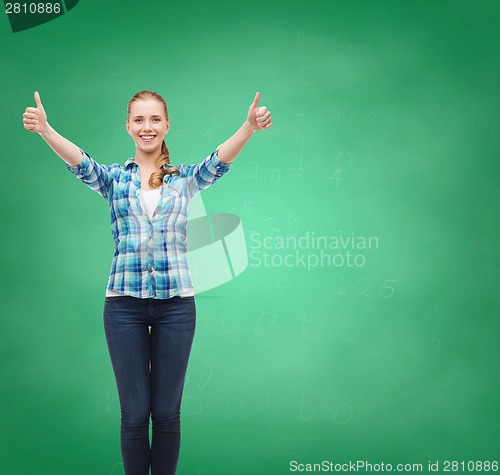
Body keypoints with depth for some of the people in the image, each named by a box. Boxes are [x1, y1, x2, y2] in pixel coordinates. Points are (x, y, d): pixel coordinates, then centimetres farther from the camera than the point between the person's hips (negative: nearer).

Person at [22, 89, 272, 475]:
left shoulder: (185, 179, 7)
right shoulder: (113, 178, 6)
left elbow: (221, 160, -11)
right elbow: (79, 161, -13)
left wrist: (250, 127, -32)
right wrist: (44, 129, -34)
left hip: (176, 302, 0)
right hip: (124, 303, 0)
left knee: (167, 412, 7)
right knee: (134, 413, 5)